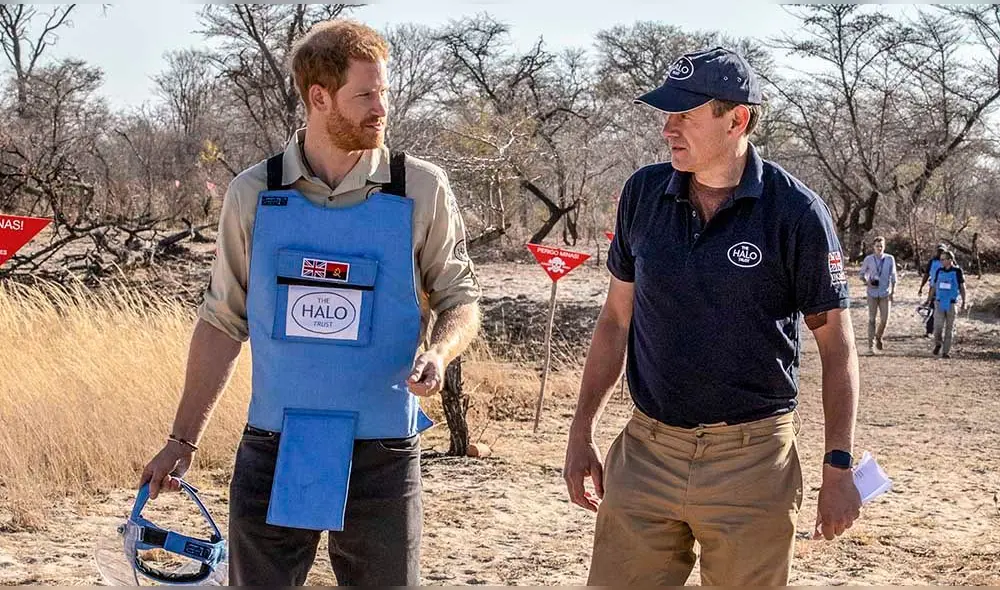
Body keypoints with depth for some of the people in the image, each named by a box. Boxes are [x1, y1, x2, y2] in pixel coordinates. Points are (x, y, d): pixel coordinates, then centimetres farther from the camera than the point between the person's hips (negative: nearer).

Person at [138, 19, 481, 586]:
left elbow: (460, 299, 5)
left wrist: (438, 353, -18)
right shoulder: (253, 193, 1)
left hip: (381, 458, -1)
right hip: (271, 455, 1)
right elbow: (223, 322, 9)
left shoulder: (421, 190, -3)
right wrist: (183, 440, 9)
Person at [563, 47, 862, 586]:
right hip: (645, 454, 3)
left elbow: (836, 344, -2)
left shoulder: (796, 213, -8)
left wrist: (838, 466, -7)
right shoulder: (644, 193, 4)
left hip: (753, 460, -3)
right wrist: (581, 434, 11)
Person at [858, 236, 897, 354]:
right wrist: (867, 282, -11)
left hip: (885, 293, 1)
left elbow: (893, 276, 5)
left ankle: (879, 337, 30)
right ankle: (871, 345, 0)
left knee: (884, 319, 0)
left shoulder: (890, 259, 0)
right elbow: (862, 274, 8)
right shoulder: (868, 259, -1)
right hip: (873, 293, -1)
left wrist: (893, 292, 0)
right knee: (872, 319, -3)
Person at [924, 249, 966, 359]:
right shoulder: (939, 271, 6)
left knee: (949, 328, 3)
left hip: (951, 304, -2)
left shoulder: (957, 271, -3)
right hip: (939, 303, 2)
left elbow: (962, 287, 3)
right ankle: (938, 344, 18)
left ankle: (946, 351, 11)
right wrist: (929, 300, 14)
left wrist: (964, 302, 1)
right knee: (938, 326, -10)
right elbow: (933, 286, 15)